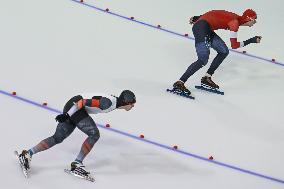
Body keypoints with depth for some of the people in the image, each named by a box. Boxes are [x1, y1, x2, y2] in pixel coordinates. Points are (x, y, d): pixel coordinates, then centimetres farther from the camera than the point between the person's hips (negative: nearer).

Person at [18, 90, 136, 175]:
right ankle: (77, 163, -5)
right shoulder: (109, 102, -21)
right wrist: (67, 115, -25)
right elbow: (85, 102, -25)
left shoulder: (114, 101, 9)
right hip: (74, 108, -10)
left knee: (57, 138, 8)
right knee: (94, 134, -12)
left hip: (71, 108, 10)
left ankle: (28, 154, 6)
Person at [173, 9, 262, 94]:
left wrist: (197, 18, 23)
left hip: (206, 29, 10)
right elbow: (234, 45, -14)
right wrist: (251, 40, -7)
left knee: (224, 51, 10)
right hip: (201, 28, -10)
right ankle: (179, 83, -19)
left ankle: (206, 78, 10)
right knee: (203, 60, -17)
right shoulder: (235, 22, -13)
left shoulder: (236, 18, 13)